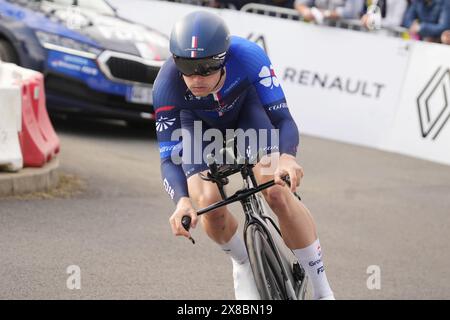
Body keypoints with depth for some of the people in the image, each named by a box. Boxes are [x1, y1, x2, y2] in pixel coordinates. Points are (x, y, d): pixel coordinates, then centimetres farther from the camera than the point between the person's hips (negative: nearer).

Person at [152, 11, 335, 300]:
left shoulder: (248, 57, -40)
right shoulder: (167, 84, -38)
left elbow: (283, 120, -35)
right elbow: (169, 157, -36)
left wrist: (287, 156, -58)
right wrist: (181, 201, -56)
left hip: (244, 105, -1)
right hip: (197, 121, 1)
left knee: (277, 192, -21)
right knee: (210, 205, -20)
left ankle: (322, 288, -6)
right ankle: (243, 264, 14)